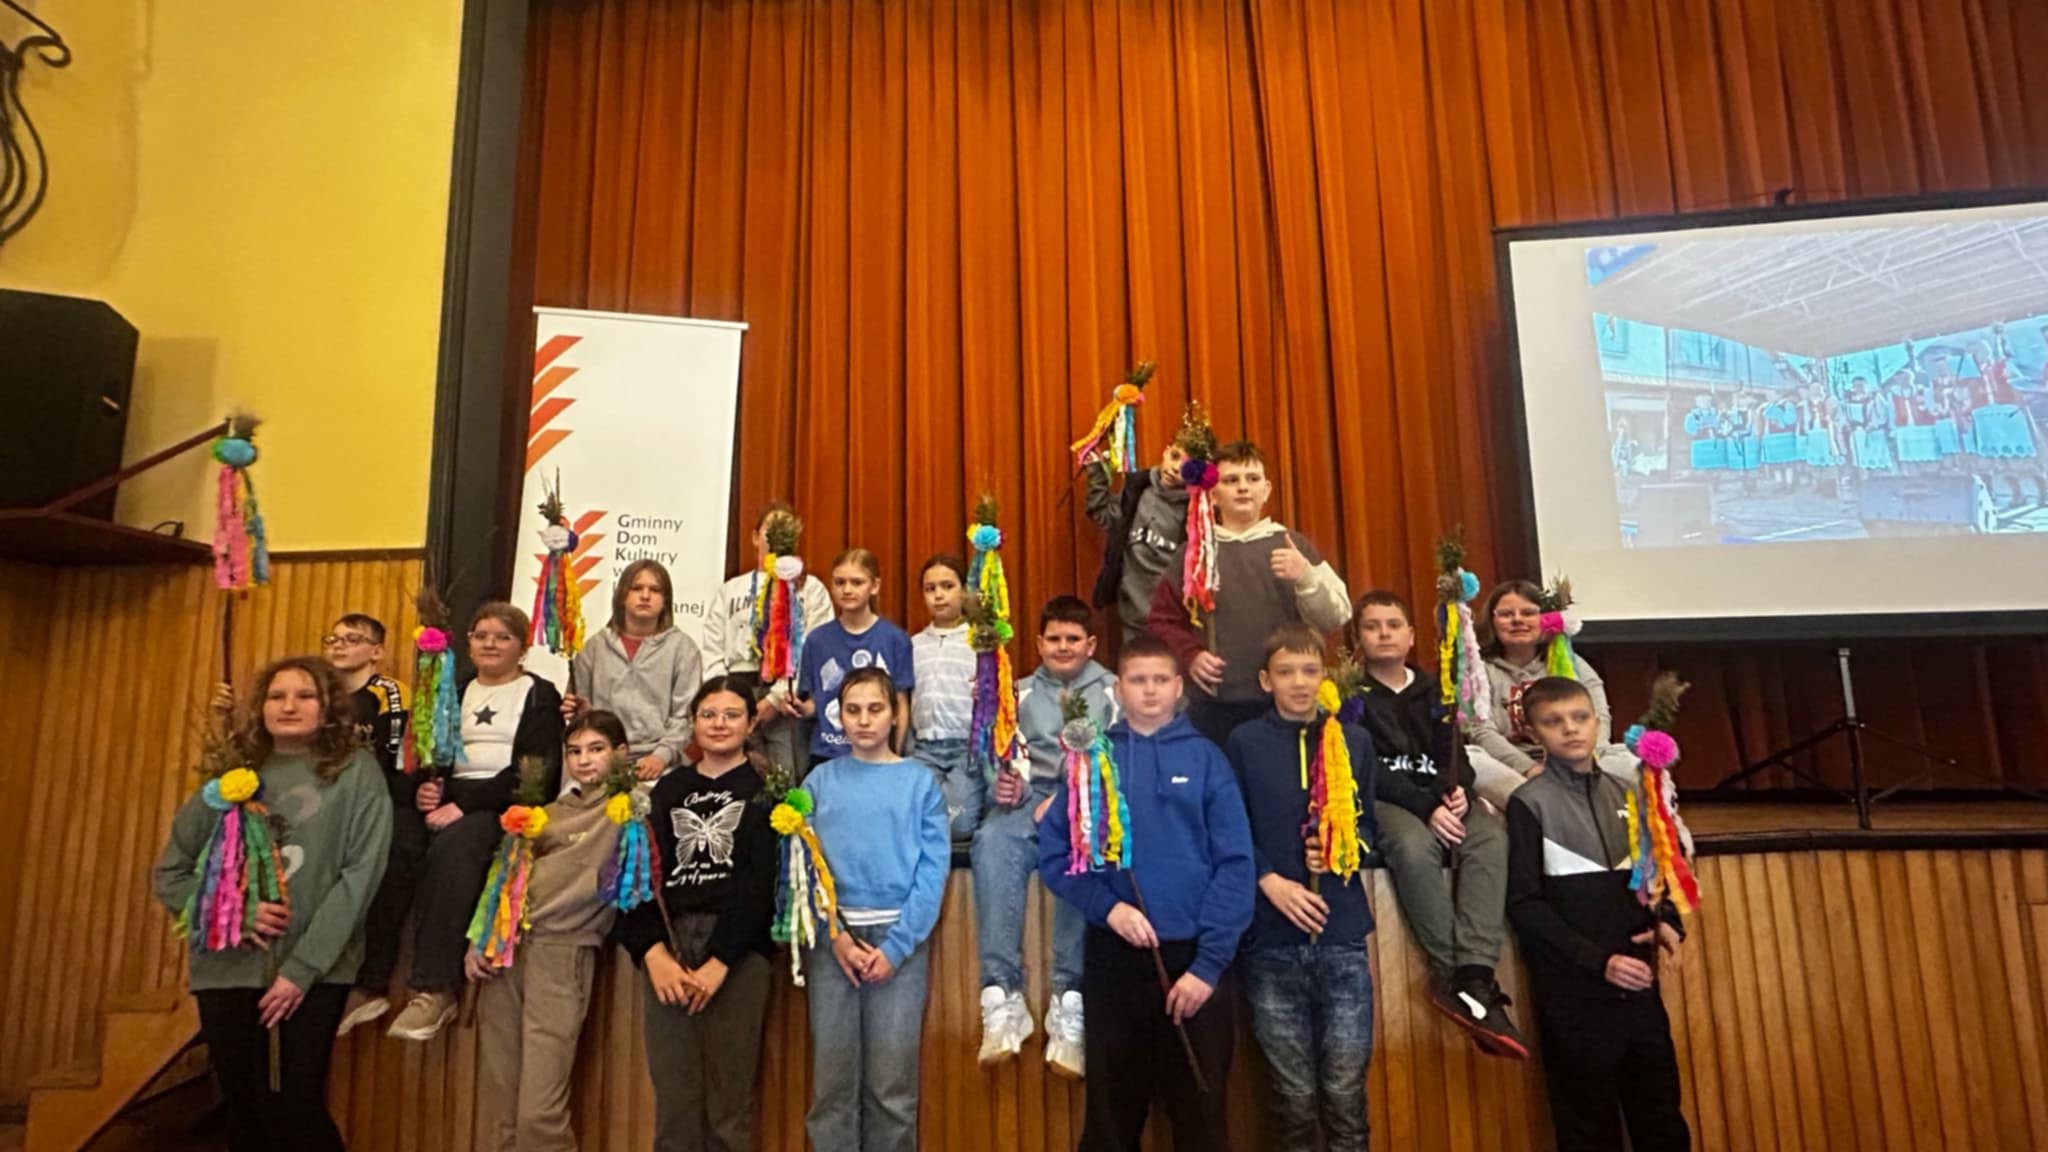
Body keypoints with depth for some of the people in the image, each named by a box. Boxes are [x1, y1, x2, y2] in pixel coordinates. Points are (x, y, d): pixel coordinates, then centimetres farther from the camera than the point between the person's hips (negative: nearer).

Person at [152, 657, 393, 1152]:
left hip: (315, 970, -3)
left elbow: (360, 874, -8)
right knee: (243, 1111, 11)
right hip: (227, 966, 4)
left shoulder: (356, 772, -2)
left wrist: (303, 967, -13)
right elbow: (168, 873, 10)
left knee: (296, 1110, -4)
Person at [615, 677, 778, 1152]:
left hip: (738, 945, -3)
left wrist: (720, 959, -14)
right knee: (672, 1094, 5)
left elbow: (761, 881, -5)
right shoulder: (669, 788, 16)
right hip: (668, 941, 3)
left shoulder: (766, 788, 4)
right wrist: (652, 951, -8)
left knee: (729, 1095, -1)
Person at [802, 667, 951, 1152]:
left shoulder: (921, 781, 3)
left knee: (892, 1086, 4)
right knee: (832, 1081, 6)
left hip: (901, 939, -1)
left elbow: (933, 870, -3)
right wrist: (836, 936, -10)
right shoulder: (820, 780, 6)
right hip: (832, 939, 1)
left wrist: (895, 945, -11)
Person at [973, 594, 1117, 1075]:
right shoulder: (1021, 694, 24)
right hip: (1030, 799, 2)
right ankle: (1002, 995, -34)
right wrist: (1004, 783, -11)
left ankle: (1070, 1001, -32)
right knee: (992, 840, -32)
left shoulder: (1113, 691, 15)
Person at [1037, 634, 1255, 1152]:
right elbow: (1054, 853, 0)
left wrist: (1210, 962, -11)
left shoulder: (1206, 757, 0)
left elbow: (1235, 864, -4)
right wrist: (1108, 906, -14)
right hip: (1113, 958, 1)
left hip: (1195, 958, 0)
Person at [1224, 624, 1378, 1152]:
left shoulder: (1355, 740, 7)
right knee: (1293, 1088, 10)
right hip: (1271, 936, -1)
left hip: (1342, 933, 2)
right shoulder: (1244, 742, 0)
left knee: (1345, 1085, 6)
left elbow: (1371, 825, 11)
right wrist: (1270, 880, -13)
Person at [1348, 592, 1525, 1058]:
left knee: (1490, 834, -28)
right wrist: (1426, 807, -20)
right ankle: (1454, 975, -27)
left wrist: (1457, 789, -13)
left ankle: (1473, 978, -34)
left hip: (1438, 797, 5)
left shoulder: (1432, 689, 19)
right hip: (1380, 801, -4)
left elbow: (1451, 752, 11)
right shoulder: (1351, 693, 3)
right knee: (1415, 846, -37)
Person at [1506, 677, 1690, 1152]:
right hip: (1575, 991, -5)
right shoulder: (1529, 802, -7)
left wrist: (1666, 919, -2)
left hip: (1638, 984, 5)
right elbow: (1524, 903, -10)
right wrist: (1597, 960, -16)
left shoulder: (1624, 793, 9)